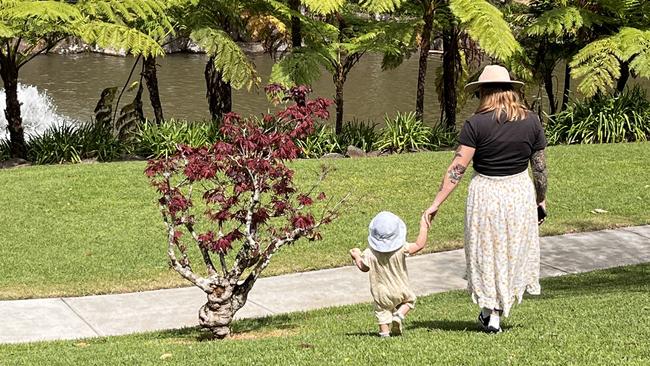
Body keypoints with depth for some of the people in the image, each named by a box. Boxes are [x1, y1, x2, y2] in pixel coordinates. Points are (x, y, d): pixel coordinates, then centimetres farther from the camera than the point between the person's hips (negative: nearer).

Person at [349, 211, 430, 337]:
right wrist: (423, 228, -4)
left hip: (381, 293, 0)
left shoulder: (370, 254, -17)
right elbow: (419, 245, -14)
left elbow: (364, 267, -1)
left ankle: (385, 332, 3)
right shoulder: (401, 249, -21)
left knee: (382, 312, 14)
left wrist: (357, 257, 18)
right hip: (401, 290, 0)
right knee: (409, 300, 25)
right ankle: (399, 314, 1)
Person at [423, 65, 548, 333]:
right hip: (520, 193, 3)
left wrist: (436, 204, -10)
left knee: (486, 253, 12)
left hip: (485, 193, -2)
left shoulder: (476, 124, -12)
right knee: (514, 252, 16)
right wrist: (541, 200, 18)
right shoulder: (531, 121, -2)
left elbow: (457, 169, -14)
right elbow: (540, 167, 3)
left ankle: (490, 314, 18)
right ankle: (498, 312, 19)